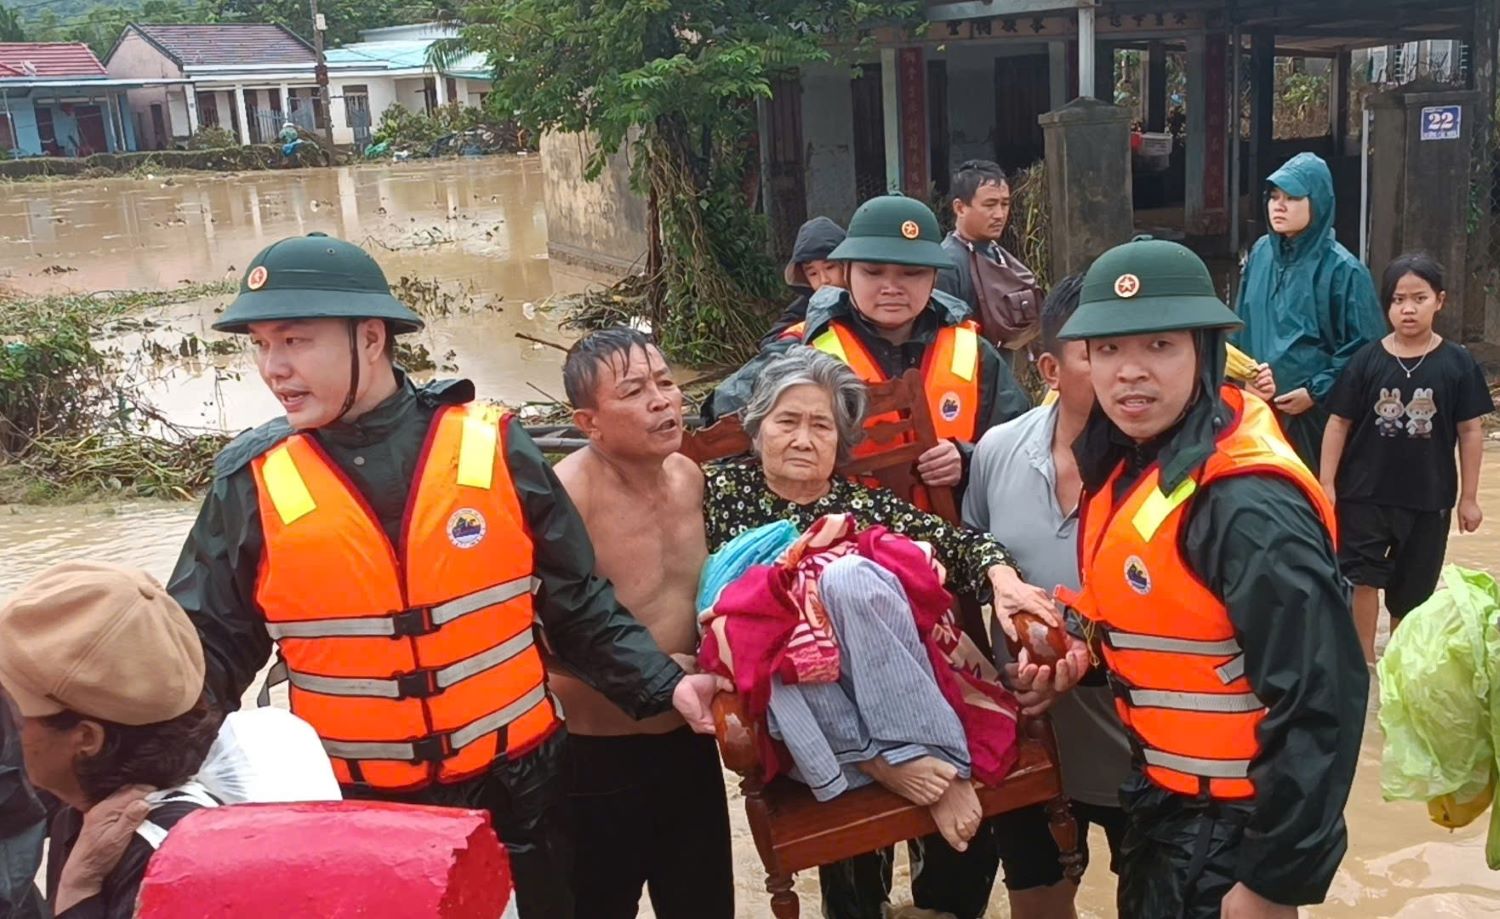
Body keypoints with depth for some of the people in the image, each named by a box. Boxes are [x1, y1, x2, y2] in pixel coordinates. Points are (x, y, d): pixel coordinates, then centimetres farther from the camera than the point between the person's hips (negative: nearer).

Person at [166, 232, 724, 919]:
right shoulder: (253, 483, -6)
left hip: (512, 787, 0)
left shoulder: (492, 449, -8)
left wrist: (664, 686, -10)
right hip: (352, 811, 0)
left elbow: (578, 605, 0)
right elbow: (211, 649, 0)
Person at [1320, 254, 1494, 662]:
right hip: (1364, 493, -1)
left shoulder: (1458, 363, -5)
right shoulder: (1367, 360, -6)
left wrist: (1469, 497, 1)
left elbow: (1471, 431, 0)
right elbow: (1339, 423, -2)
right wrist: (1327, 483, -6)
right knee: (1362, 578, -5)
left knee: (1411, 590, 13)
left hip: (1428, 498, 1)